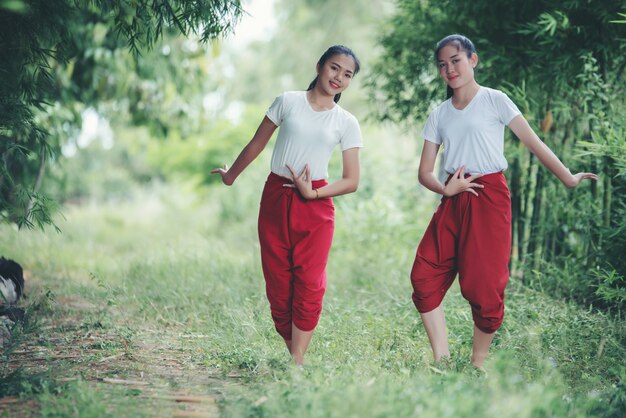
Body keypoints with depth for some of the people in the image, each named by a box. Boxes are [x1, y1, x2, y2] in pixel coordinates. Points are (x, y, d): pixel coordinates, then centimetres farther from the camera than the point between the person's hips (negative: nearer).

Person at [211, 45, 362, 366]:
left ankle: (297, 362, -5)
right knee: (278, 284, 1)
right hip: (275, 198, 1)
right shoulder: (288, 102, 4)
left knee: (309, 283, -10)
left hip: (315, 206, -1)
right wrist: (230, 175, 24)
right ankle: (293, 353, 12)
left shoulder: (346, 123, 4)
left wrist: (314, 193, -12)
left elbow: (351, 181, 1)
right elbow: (257, 144, 15)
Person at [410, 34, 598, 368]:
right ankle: (442, 360, -2)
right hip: (454, 199, 5)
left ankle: (477, 364, 10)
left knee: (484, 285, -6)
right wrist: (444, 188, -12)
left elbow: (533, 142, -3)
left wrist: (568, 178, -9)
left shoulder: (493, 100, 0)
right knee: (424, 276, -8)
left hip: (489, 197, -4)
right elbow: (425, 171, 8)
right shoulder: (439, 115, 12)